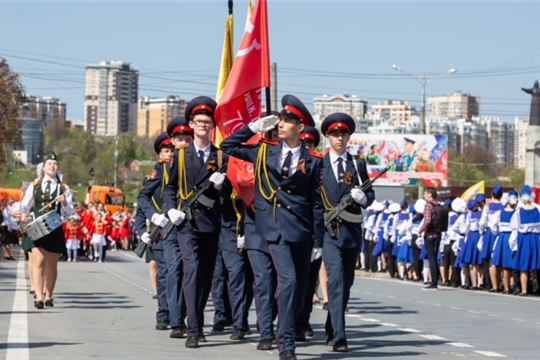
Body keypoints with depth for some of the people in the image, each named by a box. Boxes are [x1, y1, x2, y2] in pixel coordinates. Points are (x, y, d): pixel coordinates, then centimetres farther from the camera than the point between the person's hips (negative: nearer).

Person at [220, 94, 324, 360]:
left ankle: (288, 331, 26)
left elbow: (317, 203, 4)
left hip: (302, 229, 2)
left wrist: (318, 241, 2)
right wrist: (254, 128, 3)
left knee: (300, 287, 8)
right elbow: (227, 147, 10)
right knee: (288, 281, -16)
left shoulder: (312, 162, 3)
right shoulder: (264, 152, 7)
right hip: (276, 228, -2)